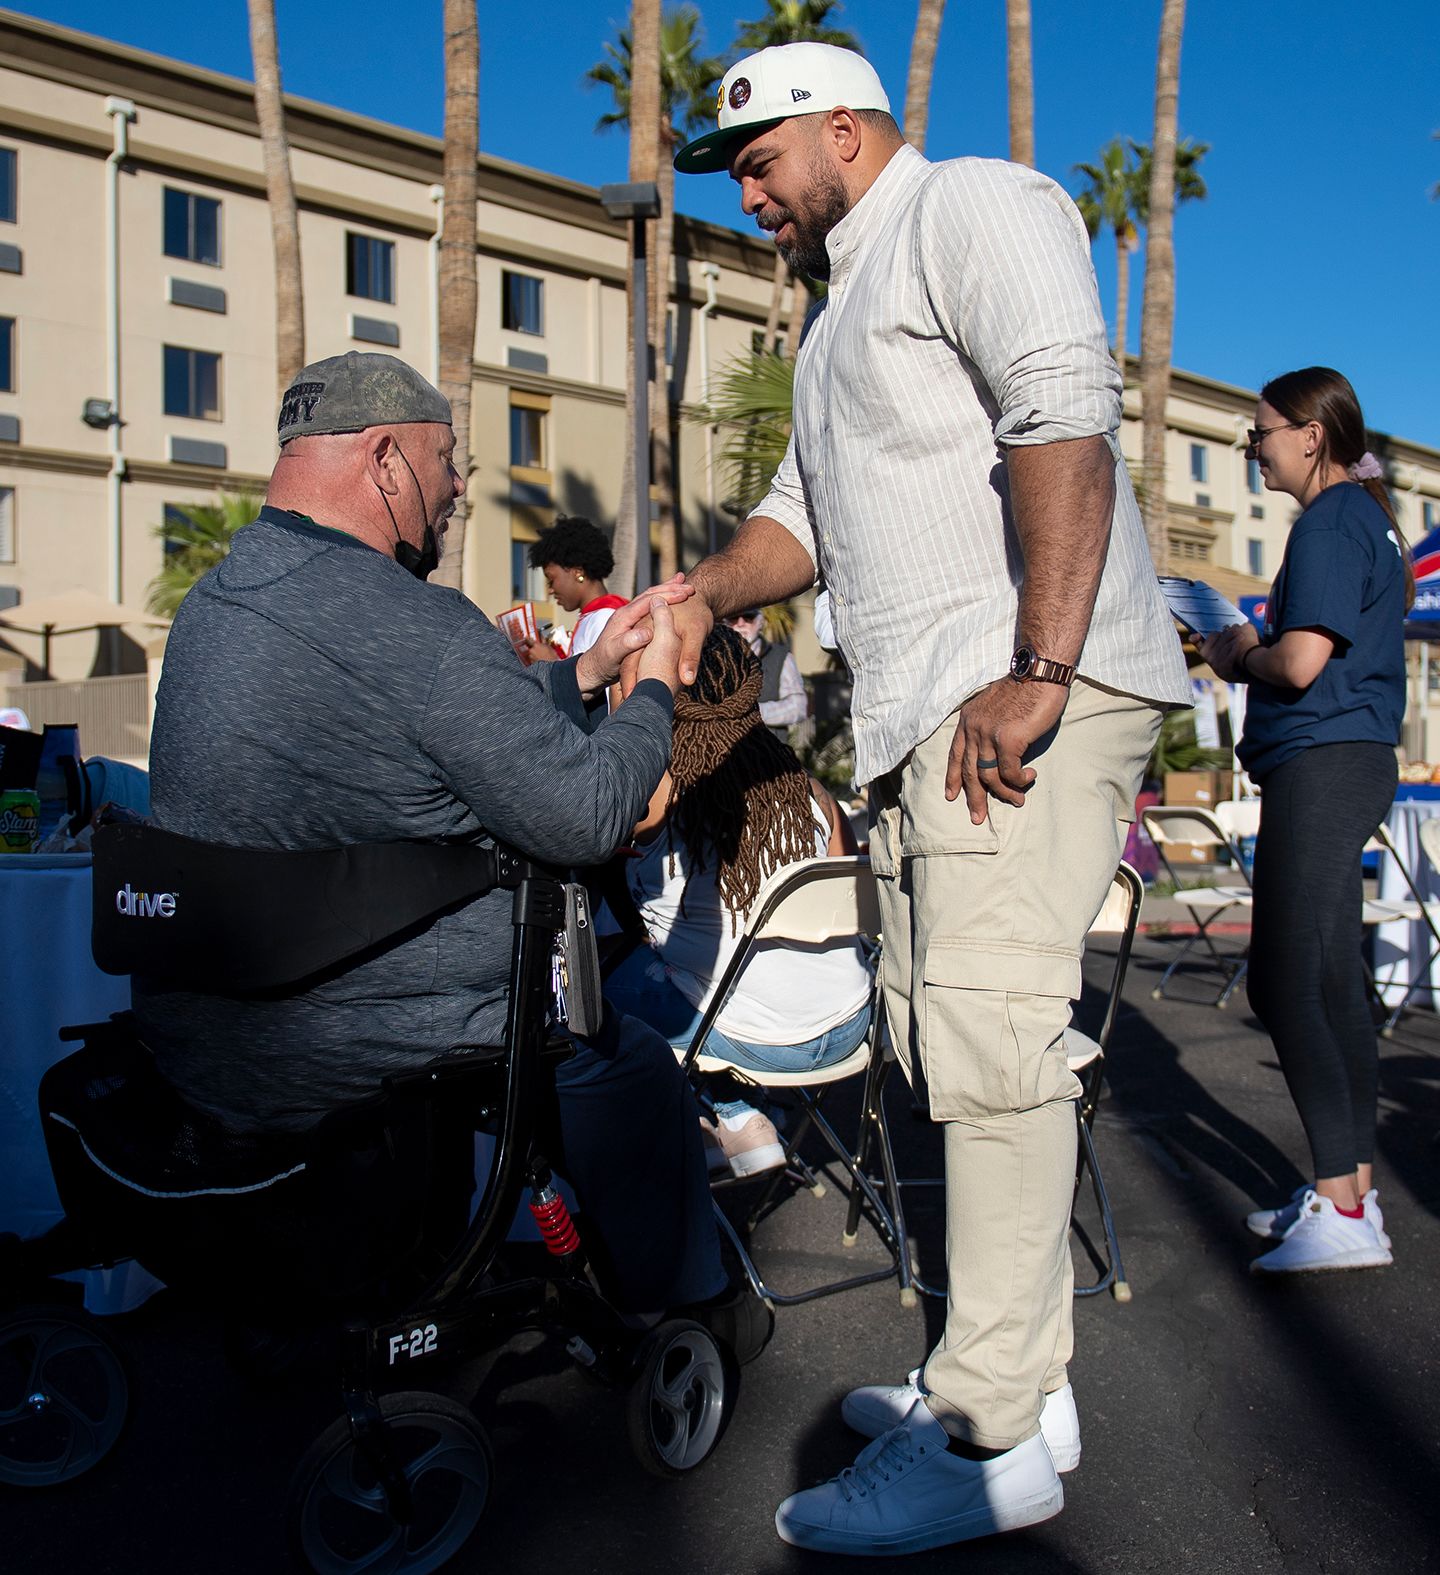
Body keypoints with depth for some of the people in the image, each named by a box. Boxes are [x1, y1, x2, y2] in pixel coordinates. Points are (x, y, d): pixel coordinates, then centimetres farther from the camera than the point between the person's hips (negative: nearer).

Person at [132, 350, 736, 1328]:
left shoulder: (211, 606, 8)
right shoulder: (417, 626, -23)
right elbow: (585, 817, -18)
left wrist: (587, 673, 16)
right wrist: (656, 691, -1)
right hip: (346, 1065, -9)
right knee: (633, 1066, 14)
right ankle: (686, 1321, 34)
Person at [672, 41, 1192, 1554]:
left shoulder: (970, 206, 1)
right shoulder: (837, 316, 30)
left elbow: (1065, 414, -16)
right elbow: (801, 512, 28)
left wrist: (1037, 675, -24)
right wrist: (709, 591, 6)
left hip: (1033, 692, -10)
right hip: (921, 716, 10)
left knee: (988, 1024, -15)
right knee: (943, 1038, 7)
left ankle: (986, 1441, -8)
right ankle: (1026, 1379, 17)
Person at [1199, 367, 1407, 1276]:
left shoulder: (1329, 521, -11)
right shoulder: (1369, 517, 20)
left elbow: (1302, 661, -21)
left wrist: (1238, 654, -2)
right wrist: (1253, 653, 12)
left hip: (1321, 765, -10)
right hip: (1355, 759, 10)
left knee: (1286, 983, -10)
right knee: (1333, 982, 12)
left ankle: (1342, 1214, -9)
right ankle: (1352, 1190, 19)